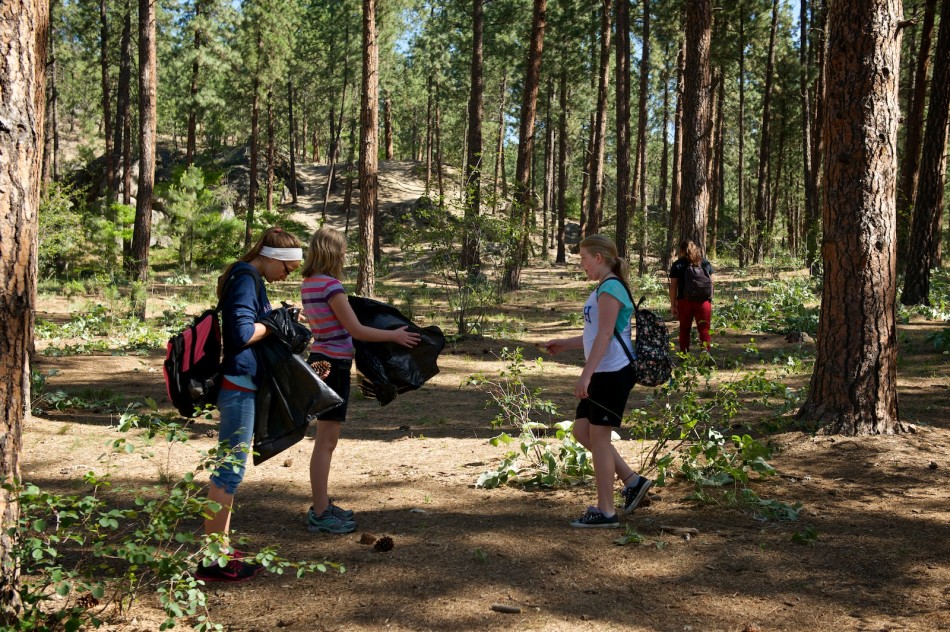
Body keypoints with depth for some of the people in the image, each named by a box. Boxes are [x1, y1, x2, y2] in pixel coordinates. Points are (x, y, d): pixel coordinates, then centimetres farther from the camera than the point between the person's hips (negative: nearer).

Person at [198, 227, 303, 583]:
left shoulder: (247, 278, 17)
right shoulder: (246, 279, -15)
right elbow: (243, 333, -24)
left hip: (239, 386, 11)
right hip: (238, 387, -11)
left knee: (229, 469, 16)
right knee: (230, 471, -6)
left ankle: (222, 548, 25)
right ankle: (212, 560, 1)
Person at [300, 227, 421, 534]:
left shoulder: (308, 284, 10)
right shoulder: (331, 286, -18)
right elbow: (356, 330, -18)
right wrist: (394, 335, -7)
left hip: (320, 360, 10)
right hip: (333, 365, -10)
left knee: (326, 439, 18)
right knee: (326, 441, -3)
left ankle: (322, 505, 28)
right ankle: (320, 515, 4)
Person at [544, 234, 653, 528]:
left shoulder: (609, 289, -15)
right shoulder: (606, 288, 16)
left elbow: (605, 335, -23)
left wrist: (585, 375, -26)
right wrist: (565, 344, 27)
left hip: (613, 373, -10)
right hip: (603, 374, 10)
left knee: (598, 437, -3)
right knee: (583, 431, 13)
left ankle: (605, 512, 7)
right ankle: (632, 481, 18)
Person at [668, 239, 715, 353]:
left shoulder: (677, 265, 1)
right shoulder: (706, 263, 10)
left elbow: (673, 286, -2)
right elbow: (711, 283, 9)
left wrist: (673, 304, 2)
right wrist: (710, 299, 16)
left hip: (684, 301, -1)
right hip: (703, 301, 1)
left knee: (684, 328, 12)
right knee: (704, 328, 0)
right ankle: (706, 349, -23)